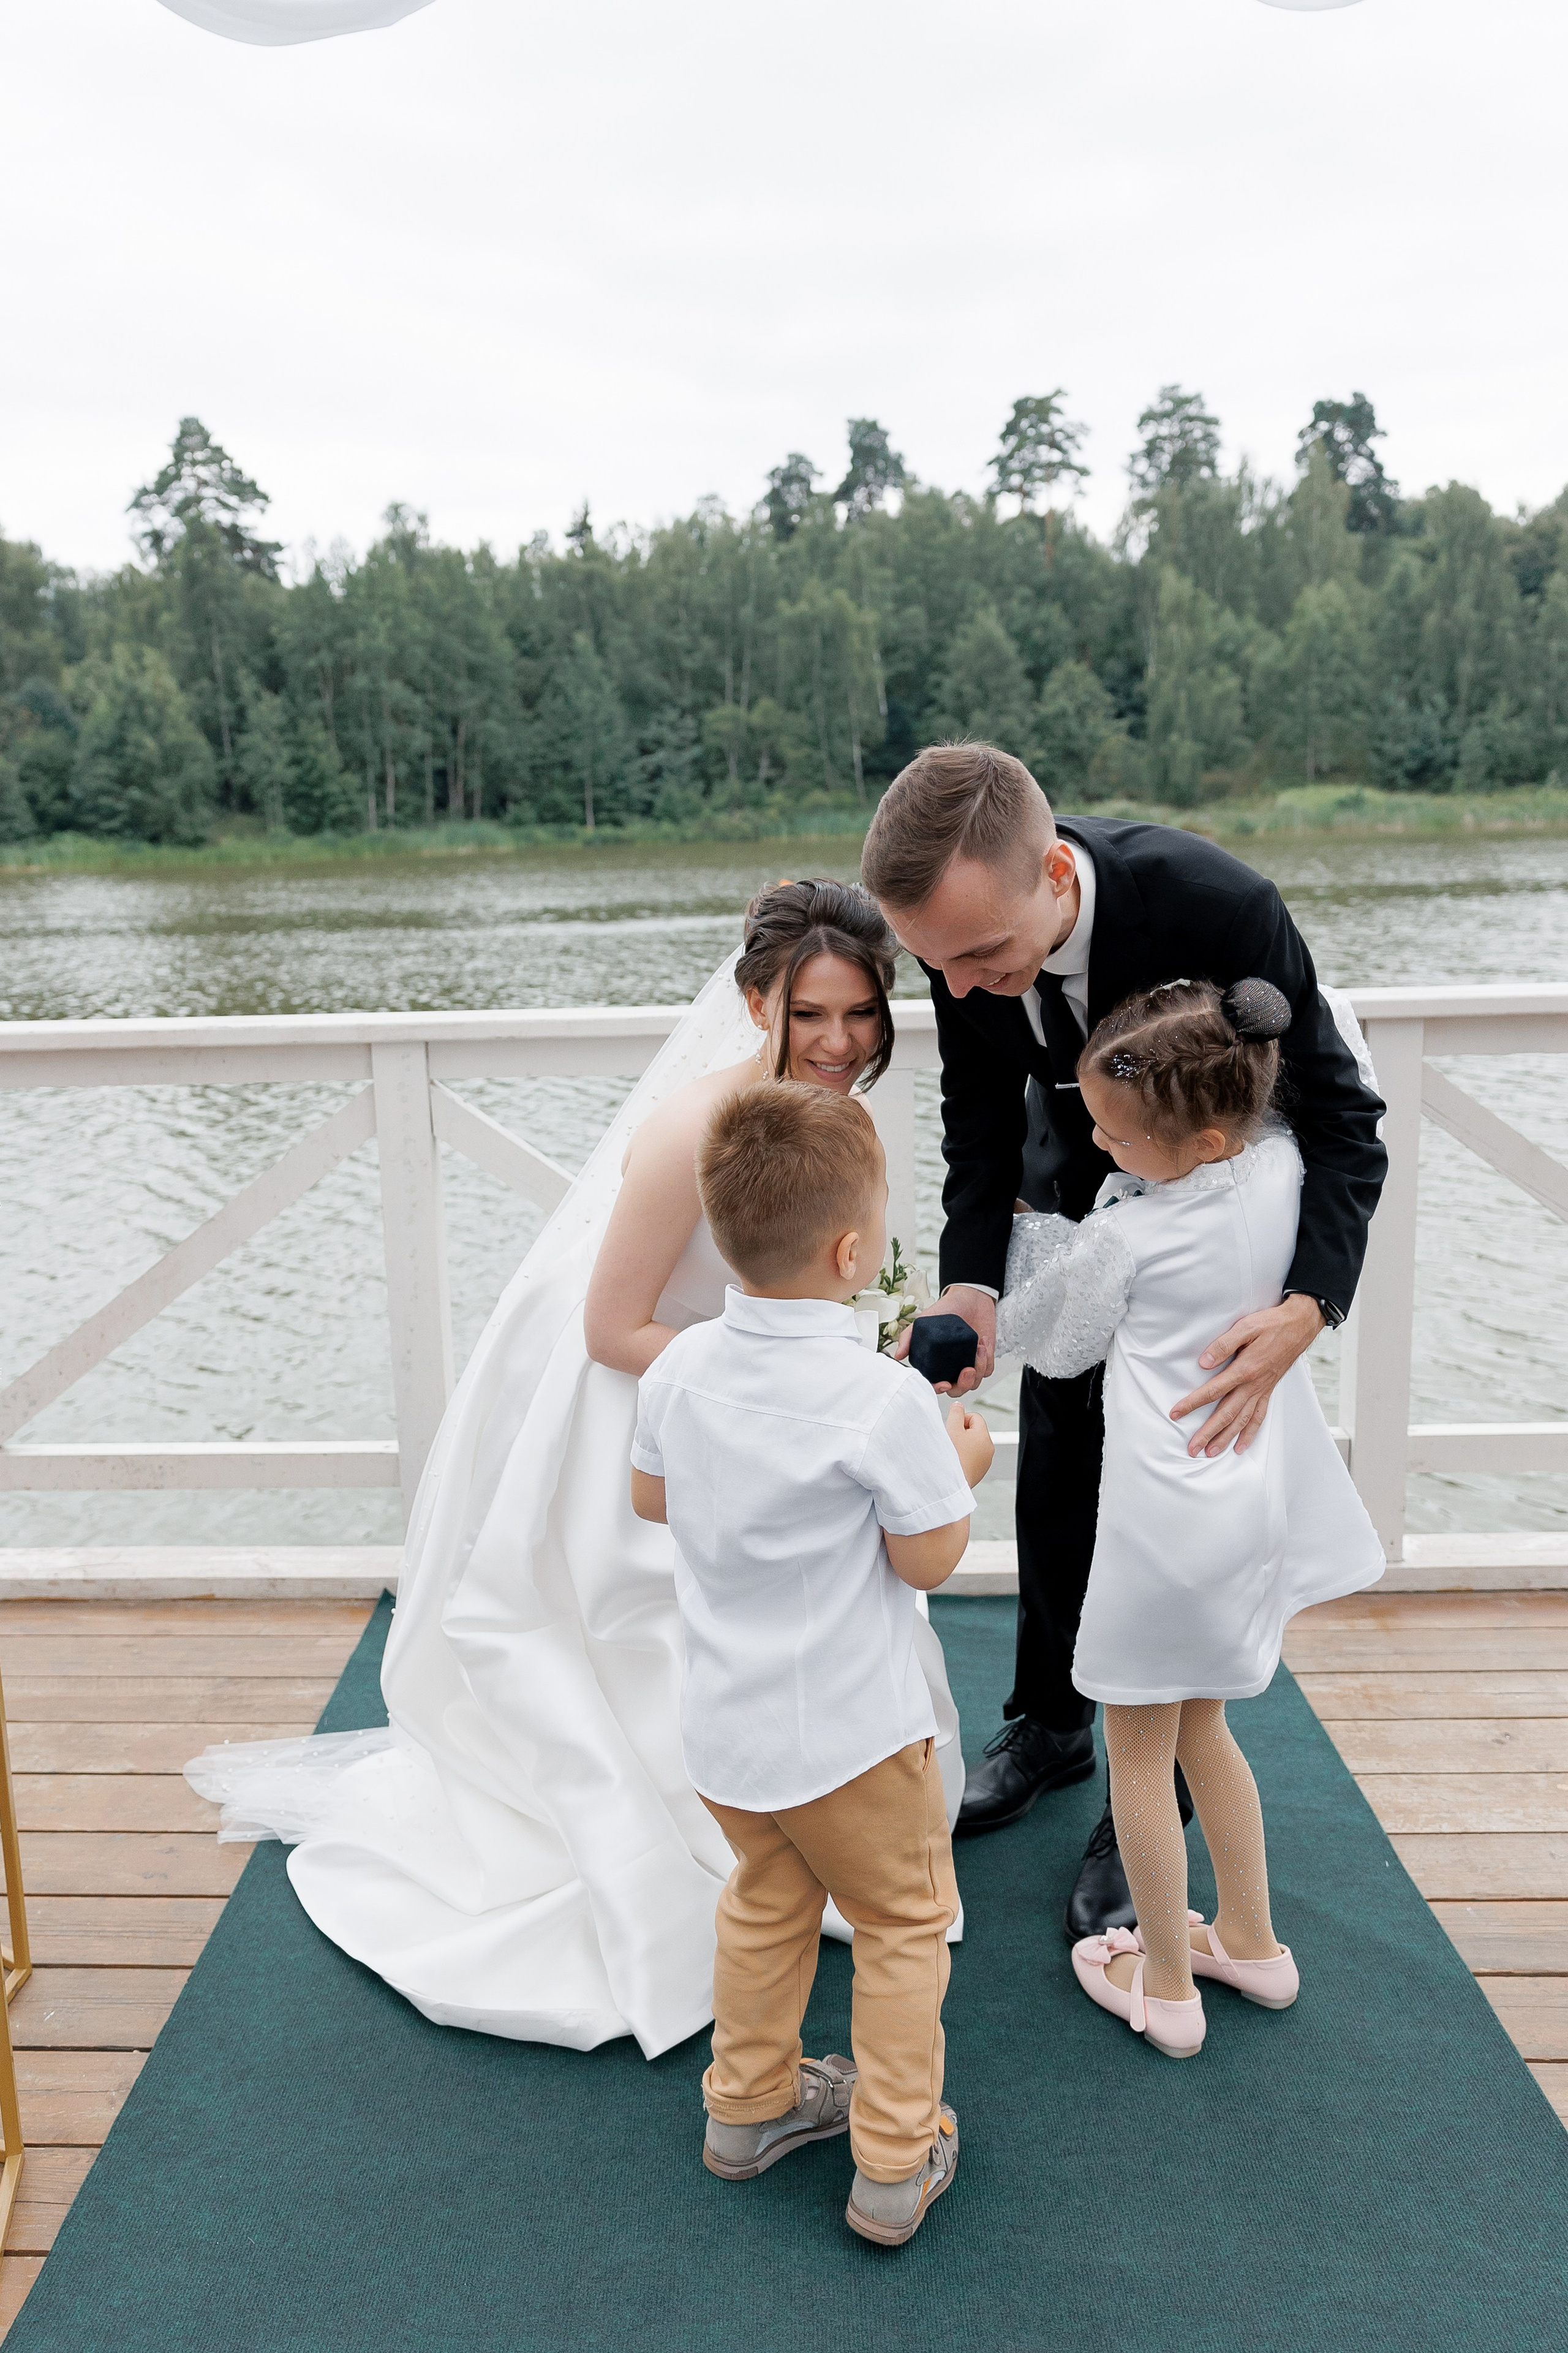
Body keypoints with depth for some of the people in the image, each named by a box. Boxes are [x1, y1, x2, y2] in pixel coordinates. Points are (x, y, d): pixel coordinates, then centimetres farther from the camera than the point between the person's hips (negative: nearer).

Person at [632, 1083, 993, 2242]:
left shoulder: (684, 1367, -9)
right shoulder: (887, 1399, -27)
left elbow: (650, 1496, 7)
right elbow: (928, 1559, -16)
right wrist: (961, 1468, -1)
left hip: (723, 1727, 6)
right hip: (850, 1735, -5)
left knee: (765, 1904, 28)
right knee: (903, 1926, 18)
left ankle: (750, 2104, 46)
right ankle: (895, 2167, 30)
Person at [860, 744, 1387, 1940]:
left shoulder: (1220, 905, -39)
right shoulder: (971, 918, -26)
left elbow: (1343, 1121, -29)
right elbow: (980, 1119, -11)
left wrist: (1301, 1314, -44)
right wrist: (971, 1282, -26)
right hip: (1077, 1180, 4)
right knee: (1055, 1472, 14)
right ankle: (1051, 1725, 37)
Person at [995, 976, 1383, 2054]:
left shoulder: (1121, 1238, -20)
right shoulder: (1282, 1164, -6)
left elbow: (1046, 1345, -2)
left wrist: (1038, 1234, 10)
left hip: (1169, 1517, -7)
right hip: (1264, 1495, 7)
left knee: (1139, 1751, 12)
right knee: (1199, 1723, 25)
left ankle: (1165, 1986, 27)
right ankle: (1253, 1942, 39)